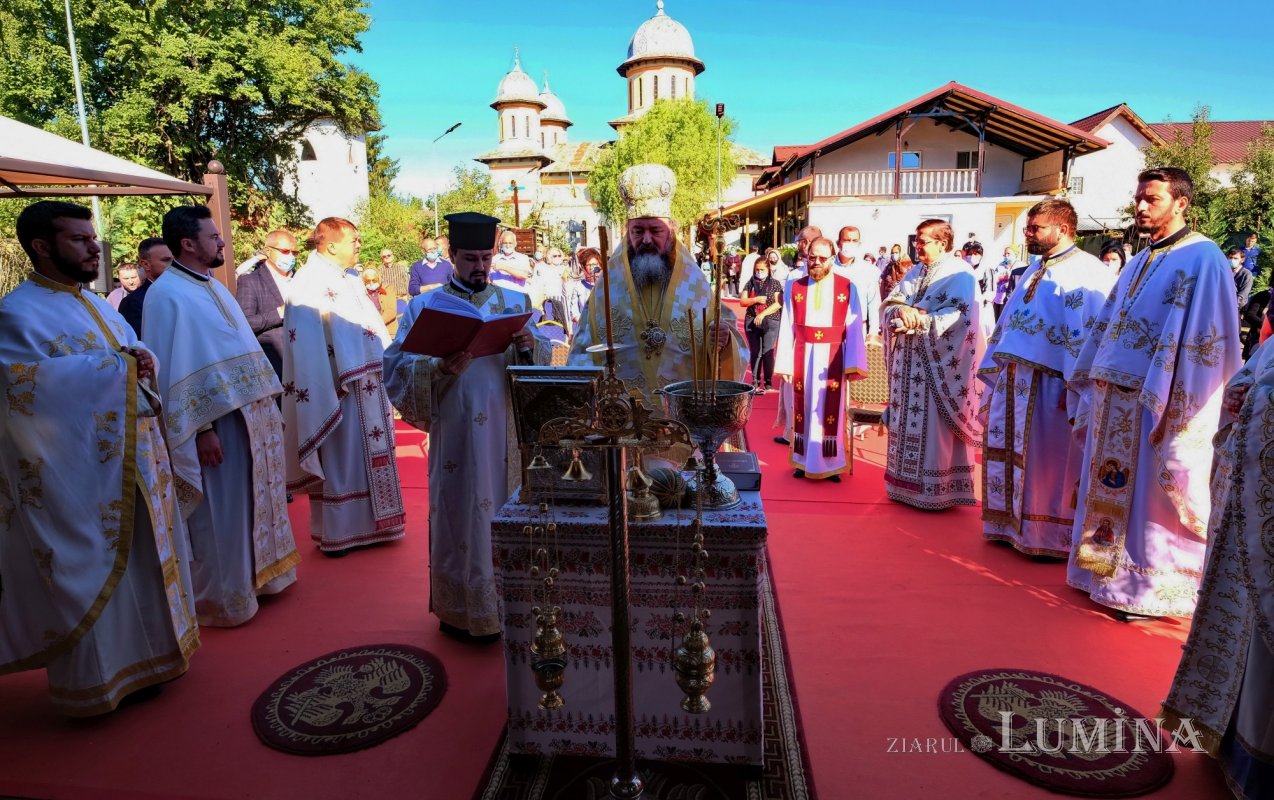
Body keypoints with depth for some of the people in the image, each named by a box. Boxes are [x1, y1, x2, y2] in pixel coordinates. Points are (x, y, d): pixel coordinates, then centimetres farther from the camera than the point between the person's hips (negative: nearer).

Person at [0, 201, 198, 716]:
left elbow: (141, 353, 14)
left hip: (133, 460, 8)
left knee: (140, 560, 16)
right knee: (91, 573, 2)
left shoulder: (97, 305, 15)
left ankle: (140, 656, 32)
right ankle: (96, 678, 18)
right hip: (78, 471, -8)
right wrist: (116, 366, -16)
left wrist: (142, 362, -9)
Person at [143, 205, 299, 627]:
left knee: (252, 503, 18)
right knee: (222, 515, 2)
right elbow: (172, 369, -16)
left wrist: (269, 404, 16)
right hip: (216, 421, -9)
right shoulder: (167, 295, -13)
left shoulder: (214, 287, 15)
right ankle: (222, 599, 16)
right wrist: (201, 428, -19)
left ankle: (255, 575, 33)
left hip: (250, 415, 9)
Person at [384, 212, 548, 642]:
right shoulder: (424, 306, 4)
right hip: (455, 434, -2)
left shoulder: (515, 302, 10)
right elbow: (397, 369, -4)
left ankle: (508, 602, 26)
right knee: (461, 519, 4)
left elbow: (541, 366, 7)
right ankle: (461, 612, 20)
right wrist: (441, 368, -21)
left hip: (507, 432, 3)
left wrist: (528, 348, -14)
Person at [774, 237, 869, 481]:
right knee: (804, 408, 7)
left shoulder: (847, 287, 1)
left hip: (833, 358, -1)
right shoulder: (794, 287, 5)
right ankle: (803, 461, 18)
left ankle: (831, 463, 14)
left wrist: (853, 363, -12)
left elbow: (854, 328, -4)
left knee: (831, 409, 3)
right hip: (802, 357, 1)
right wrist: (785, 363, -4)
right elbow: (787, 327, 2)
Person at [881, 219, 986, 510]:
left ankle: (937, 490, 7)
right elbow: (889, 304, 8)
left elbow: (958, 317, -17)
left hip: (939, 363, -6)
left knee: (935, 428, -3)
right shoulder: (915, 273, 16)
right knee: (908, 425, 9)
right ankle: (907, 483, 19)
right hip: (909, 363, 7)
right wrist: (902, 310, -15)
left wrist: (917, 320, -18)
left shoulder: (960, 274, -5)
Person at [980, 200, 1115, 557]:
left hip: (1048, 387, -8)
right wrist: (997, 369, 16)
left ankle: (1052, 537, 16)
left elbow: (1091, 336, -19)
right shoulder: (1036, 271, 16)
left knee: (1047, 463, 2)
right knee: (1011, 455, 14)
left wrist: (1075, 386, -23)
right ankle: (1014, 525, 28)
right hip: (1014, 381, 8)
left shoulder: (1088, 272, -12)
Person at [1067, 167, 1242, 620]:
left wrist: (1169, 408, -20)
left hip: (1160, 406, -7)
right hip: (1114, 401, 8)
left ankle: (1151, 589, 16)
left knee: (1152, 496, 2)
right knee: (1112, 491, 14)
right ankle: (1108, 572, 28)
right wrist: (1091, 388, 15)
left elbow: (1205, 342, -16)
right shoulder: (1138, 263, 15)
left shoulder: (1204, 260, -9)